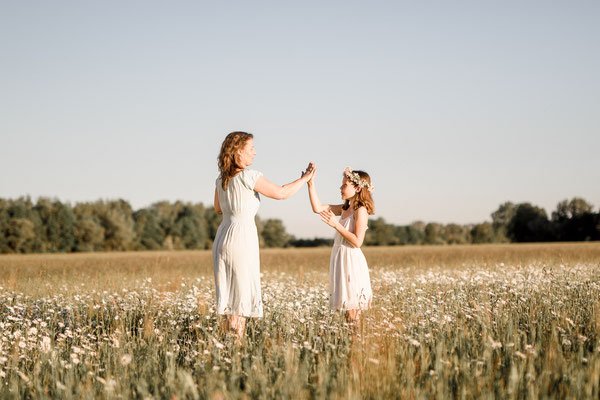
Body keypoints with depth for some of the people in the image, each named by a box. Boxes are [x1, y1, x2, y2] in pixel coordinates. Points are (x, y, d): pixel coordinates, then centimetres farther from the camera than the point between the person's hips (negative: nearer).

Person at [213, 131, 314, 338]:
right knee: (242, 293, -3)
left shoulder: (221, 179, 11)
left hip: (222, 237, 8)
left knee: (227, 293, 11)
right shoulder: (249, 176, -11)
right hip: (242, 237, -8)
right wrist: (305, 178, 1)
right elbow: (281, 193, -11)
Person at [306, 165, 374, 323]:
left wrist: (336, 225, -20)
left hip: (351, 260, -8)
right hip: (340, 258, 8)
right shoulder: (344, 209, 11)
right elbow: (317, 208, 9)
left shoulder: (361, 210, -12)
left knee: (352, 306, -8)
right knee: (347, 303, 9)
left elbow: (357, 241, -19)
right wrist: (311, 184, 2)